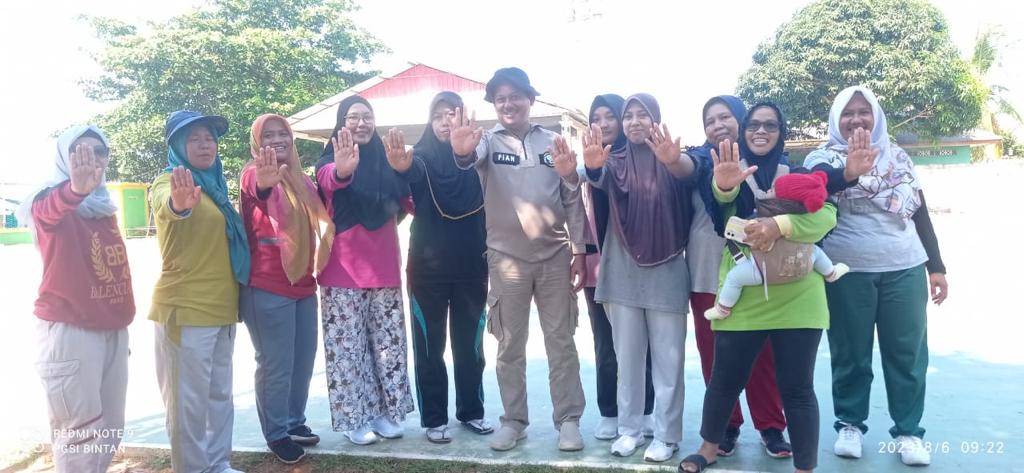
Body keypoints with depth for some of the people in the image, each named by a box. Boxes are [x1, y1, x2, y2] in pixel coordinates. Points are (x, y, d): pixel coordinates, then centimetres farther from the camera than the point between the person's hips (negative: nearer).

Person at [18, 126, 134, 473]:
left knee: (110, 429, 12)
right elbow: (47, 210, -32)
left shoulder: (104, 205, 14)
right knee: (80, 432, -4)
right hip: (69, 329, -7)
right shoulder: (51, 199, -7)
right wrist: (76, 188, -55)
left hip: (113, 329, 7)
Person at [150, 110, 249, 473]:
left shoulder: (213, 184, 12)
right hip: (186, 308, -8)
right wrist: (179, 203, -60)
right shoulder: (169, 182, -11)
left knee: (219, 393, 16)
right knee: (189, 400, -1)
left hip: (221, 306, 8)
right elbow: (166, 204, -39)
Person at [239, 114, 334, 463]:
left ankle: (295, 423, 31)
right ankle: (276, 434, 14)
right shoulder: (254, 174, -8)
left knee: (303, 361, 15)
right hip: (268, 289, -7)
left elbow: (316, 223, 25)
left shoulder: (300, 179, 12)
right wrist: (263, 183, -56)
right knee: (276, 366, 0)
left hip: (303, 284, 7)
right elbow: (255, 188, -34)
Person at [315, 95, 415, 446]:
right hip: (343, 266, -4)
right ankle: (354, 418, 11)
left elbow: (406, 203, 8)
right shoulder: (330, 160, -5)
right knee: (347, 344, 0)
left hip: (384, 263, 4)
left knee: (387, 341, 11)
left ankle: (385, 411, 24)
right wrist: (342, 170, -54)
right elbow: (328, 178, -30)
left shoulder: (387, 159, 7)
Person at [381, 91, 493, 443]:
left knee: (470, 345, 12)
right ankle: (434, 419, 16)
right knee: (430, 346, 5)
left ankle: (471, 412, 26)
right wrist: (401, 166, -51)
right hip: (428, 268, -1)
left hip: (471, 267, 2)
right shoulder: (422, 157, -4)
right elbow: (413, 172, -28)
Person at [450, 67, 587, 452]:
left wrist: (578, 252, 0)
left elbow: (573, 200, 5)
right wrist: (462, 152, -50)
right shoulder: (488, 141, 0)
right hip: (506, 257, -1)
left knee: (561, 342, 6)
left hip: (555, 256, 1)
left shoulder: (553, 141, 5)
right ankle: (513, 420, 21)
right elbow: (472, 157, -25)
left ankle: (568, 420, 16)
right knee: (510, 345, 8)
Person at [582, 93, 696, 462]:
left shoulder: (671, 158, -1)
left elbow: (689, 169, -25)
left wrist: (674, 161, -50)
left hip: (666, 270, -2)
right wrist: (592, 166, -43)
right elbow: (599, 178, -17)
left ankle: (666, 435, 13)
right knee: (628, 356, 10)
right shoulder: (616, 162, 5)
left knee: (667, 358, 3)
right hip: (623, 270, 3)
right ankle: (629, 429, 20)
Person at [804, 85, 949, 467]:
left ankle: (908, 431, 16)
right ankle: (849, 424, 20)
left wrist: (936, 266, 12)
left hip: (904, 269, 3)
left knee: (907, 353, 5)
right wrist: (849, 172, -40)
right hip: (847, 272, -3)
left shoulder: (898, 157, 13)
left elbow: (920, 213, 16)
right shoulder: (823, 157, 2)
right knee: (851, 353, 6)